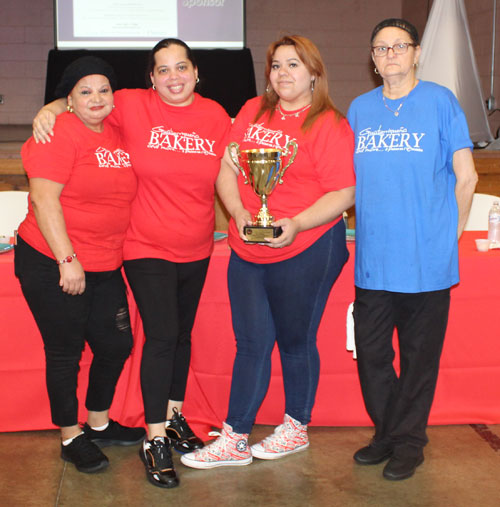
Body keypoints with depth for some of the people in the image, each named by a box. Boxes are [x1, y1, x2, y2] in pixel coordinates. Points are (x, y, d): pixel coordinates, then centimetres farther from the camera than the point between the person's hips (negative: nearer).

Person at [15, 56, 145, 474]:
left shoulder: (117, 135, 9)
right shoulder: (59, 133, -13)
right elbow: (43, 199, -19)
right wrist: (67, 261, -21)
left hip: (105, 266, 7)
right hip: (52, 264, -7)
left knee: (117, 345, 13)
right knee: (66, 351, 4)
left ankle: (99, 423, 35)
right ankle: (71, 437, 22)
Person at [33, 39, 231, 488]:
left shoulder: (215, 117, 0)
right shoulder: (133, 106, -8)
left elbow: (227, 176, 11)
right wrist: (51, 109, -13)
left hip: (197, 249, 4)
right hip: (147, 247, -4)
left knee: (182, 333, 17)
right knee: (162, 335, -10)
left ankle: (173, 416, 36)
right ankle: (154, 439, 1)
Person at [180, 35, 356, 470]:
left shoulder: (329, 126, -7)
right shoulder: (253, 111, 8)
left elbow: (343, 193, -12)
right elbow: (227, 169, 8)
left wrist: (295, 224, -24)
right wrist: (239, 212, -10)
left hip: (306, 251, -4)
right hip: (248, 250, 5)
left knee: (295, 341, 10)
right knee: (252, 343, 8)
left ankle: (297, 428, 30)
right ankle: (234, 441, 14)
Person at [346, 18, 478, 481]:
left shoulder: (440, 101, -2)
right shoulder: (360, 108, 10)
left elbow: (465, 176, 0)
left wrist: (451, 230, 1)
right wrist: (370, 225, 13)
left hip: (426, 259, -4)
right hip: (373, 259, 4)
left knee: (419, 355, 6)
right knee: (370, 351, 9)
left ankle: (409, 442, 21)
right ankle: (387, 433, 28)